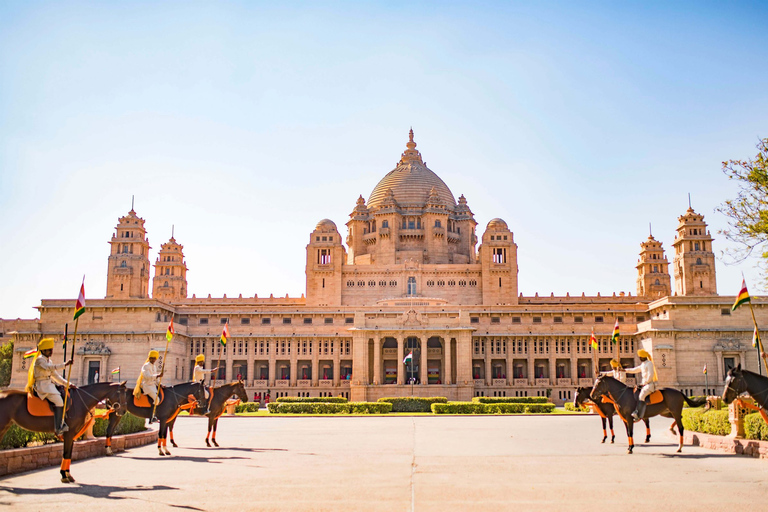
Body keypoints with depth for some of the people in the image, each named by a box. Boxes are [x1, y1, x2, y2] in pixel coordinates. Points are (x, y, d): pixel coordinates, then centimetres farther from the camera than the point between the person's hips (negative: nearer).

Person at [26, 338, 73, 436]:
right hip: (42, 386, -9)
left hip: (49, 385, 9)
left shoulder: (49, 361, 17)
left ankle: (62, 424, 5)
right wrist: (64, 365, -38)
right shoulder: (39, 360, -10)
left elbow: (56, 376, 20)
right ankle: (58, 428, -14)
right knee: (58, 402, -19)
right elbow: (49, 368, -31)